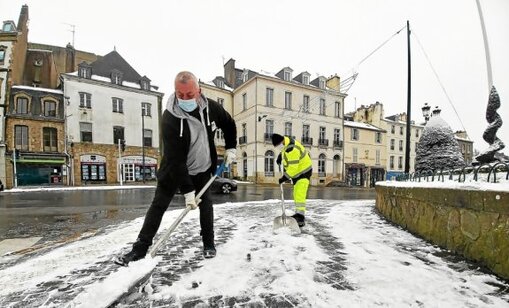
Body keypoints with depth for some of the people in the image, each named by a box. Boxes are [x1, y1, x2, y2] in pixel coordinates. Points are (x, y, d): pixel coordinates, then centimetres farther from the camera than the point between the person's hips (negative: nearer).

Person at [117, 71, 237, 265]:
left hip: (202, 168, 3)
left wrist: (230, 148, -3)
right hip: (174, 169, -2)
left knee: (205, 203, 5)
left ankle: (208, 243, 22)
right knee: (159, 205, 1)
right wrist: (187, 190, -29)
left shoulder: (211, 107, -16)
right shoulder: (170, 119, -28)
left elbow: (229, 124, 5)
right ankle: (141, 248, 17)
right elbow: (175, 159, -29)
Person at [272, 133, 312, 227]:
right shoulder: (286, 140, -2)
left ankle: (301, 218, -15)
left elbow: (293, 167, -30)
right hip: (297, 171, 10)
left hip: (304, 171, -10)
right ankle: (298, 213, 26)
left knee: (299, 194, -17)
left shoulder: (292, 150, -31)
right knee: (296, 194, 15)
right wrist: (280, 156, 11)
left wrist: (285, 177, -24)